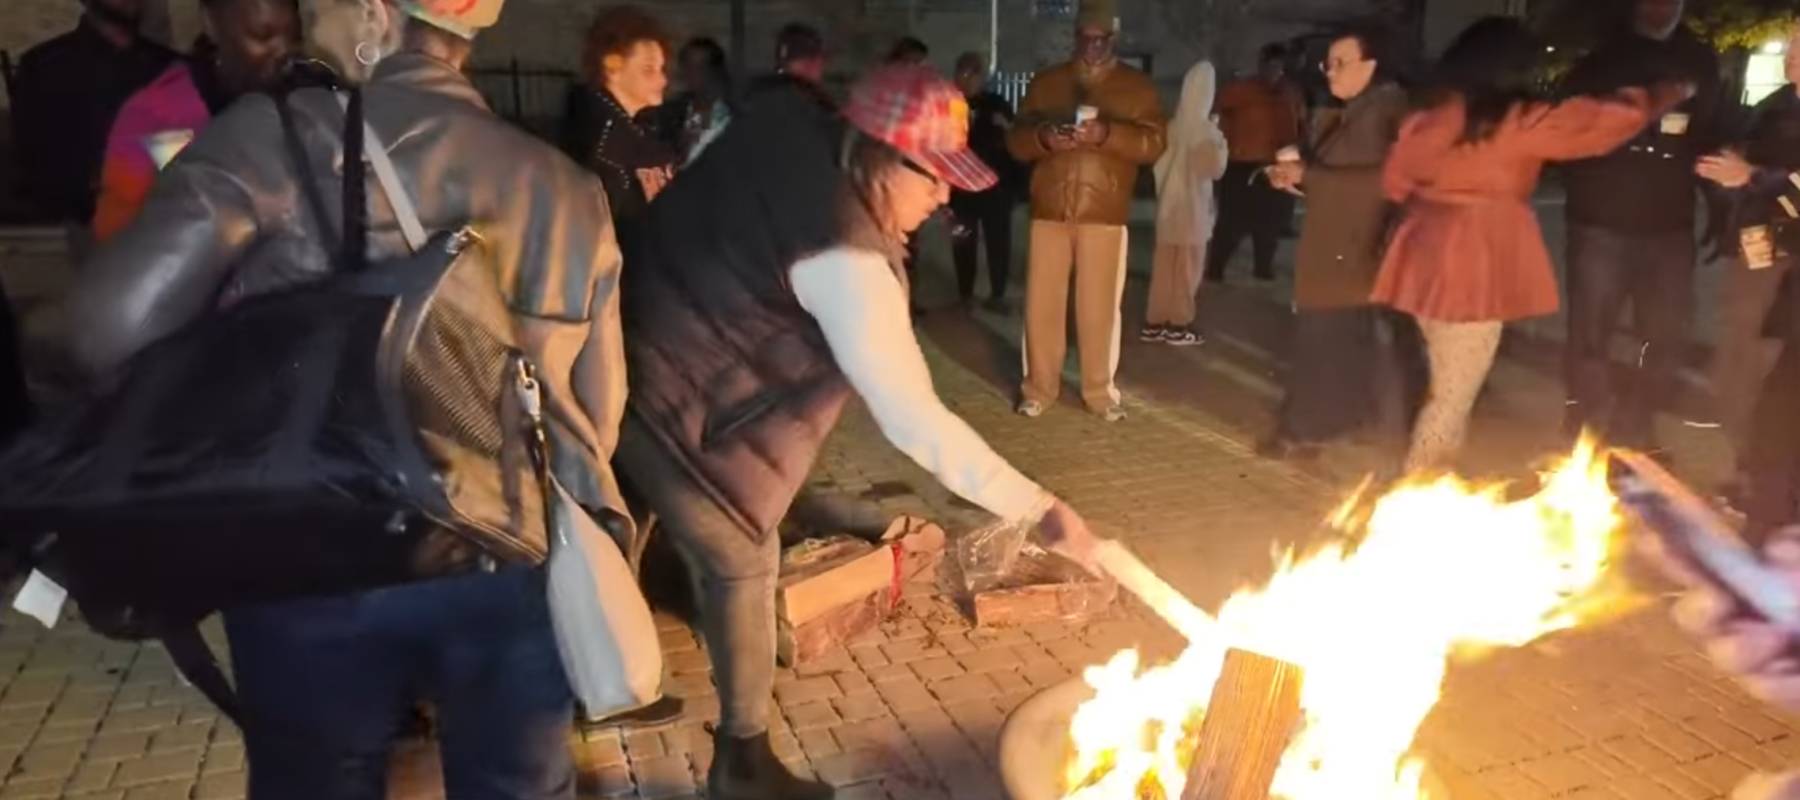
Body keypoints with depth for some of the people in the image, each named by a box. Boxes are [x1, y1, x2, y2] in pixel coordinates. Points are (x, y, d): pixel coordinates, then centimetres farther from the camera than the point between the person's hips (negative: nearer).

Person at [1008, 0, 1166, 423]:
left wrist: (1107, 134, -20)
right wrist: (1042, 137, -14)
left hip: (1104, 214, -1)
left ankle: (1099, 390, 14)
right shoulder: (1045, 82, 13)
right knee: (1041, 303, 2)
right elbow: (1016, 140, 9)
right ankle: (1039, 387, 15)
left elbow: (1153, 143, -3)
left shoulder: (1137, 86, 8)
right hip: (1049, 210, 2)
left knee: (1099, 307, 1)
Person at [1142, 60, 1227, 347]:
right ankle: (1178, 326, 8)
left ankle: (1154, 323, 14)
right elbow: (1215, 169, -9)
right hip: (1192, 205, -5)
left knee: (1164, 266, 10)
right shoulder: (1205, 129, -14)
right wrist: (1221, 142, 3)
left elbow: (1159, 164, 8)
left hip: (1169, 203, 5)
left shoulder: (1172, 125, 1)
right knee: (1188, 267, 4)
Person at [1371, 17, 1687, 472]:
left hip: (1429, 259, 7)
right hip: (1476, 267, -7)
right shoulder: (1520, 122, -9)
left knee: (1448, 387, 20)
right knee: (1455, 396, 1)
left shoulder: (1431, 114, 5)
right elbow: (1611, 119, -1)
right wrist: (1667, 94, 17)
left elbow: (1395, 182, 14)